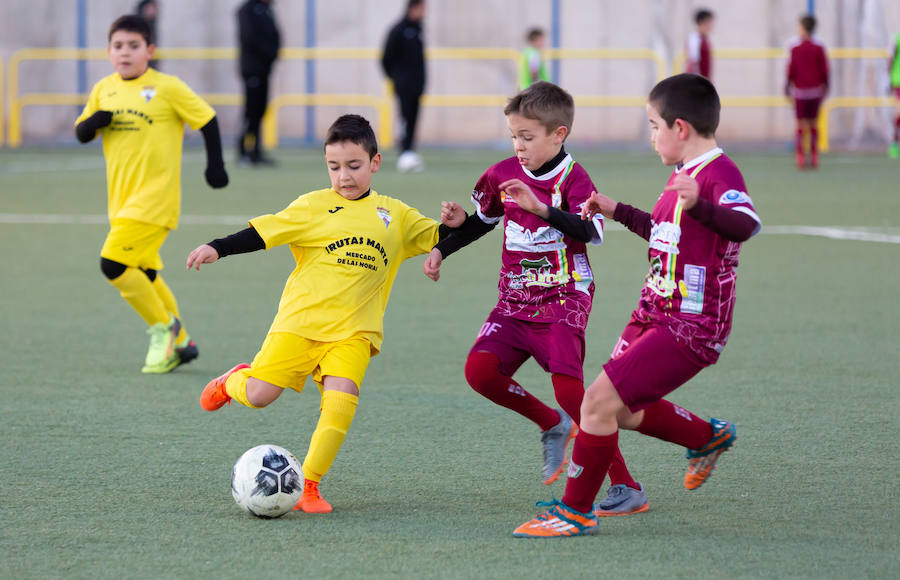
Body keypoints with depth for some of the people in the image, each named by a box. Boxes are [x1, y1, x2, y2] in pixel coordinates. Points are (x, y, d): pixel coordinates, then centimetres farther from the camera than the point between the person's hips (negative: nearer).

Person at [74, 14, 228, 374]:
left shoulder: (167, 88, -7)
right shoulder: (104, 90, 8)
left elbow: (207, 118, -1)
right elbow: (81, 133, 12)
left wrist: (215, 164, -5)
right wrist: (94, 122, -10)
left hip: (154, 196, -7)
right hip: (122, 196, 7)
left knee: (113, 264, -18)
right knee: (143, 275, 14)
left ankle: (163, 328, -2)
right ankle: (180, 343, 29)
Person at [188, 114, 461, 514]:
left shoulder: (395, 215, 12)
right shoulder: (314, 206, 3)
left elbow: (438, 238, 20)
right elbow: (264, 232, -1)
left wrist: (454, 225, -2)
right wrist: (217, 248, -10)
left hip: (353, 331, 1)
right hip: (300, 322, -1)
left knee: (340, 402, -20)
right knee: (258, 395, -6)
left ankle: (308, 485, -8)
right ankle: (233, 382, 32)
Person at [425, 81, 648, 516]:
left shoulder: (572, 178, -11)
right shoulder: (503, 174, 7)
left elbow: (591, 231, -29)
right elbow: (482, 220, 26)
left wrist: (540, 207, -38)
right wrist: (443, 248, 14)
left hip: (563, 301, -6)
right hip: (515, 300, 6)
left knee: (569, 388, -18)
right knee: (480, 370, -13)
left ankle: (626, 488, -10)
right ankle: (554, 425, 12)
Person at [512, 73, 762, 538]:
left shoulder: (720, 173, -17)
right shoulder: (683, 173, 15)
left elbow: (746, 224, -39)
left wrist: (699, 204, -56)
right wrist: (618, 212, 39)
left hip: (690, 326, -10)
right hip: (654, 314, 10)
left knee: (599, 401, -15)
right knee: (622, 412, 20)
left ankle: (577, 512, -2)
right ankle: (709, 437, 41)